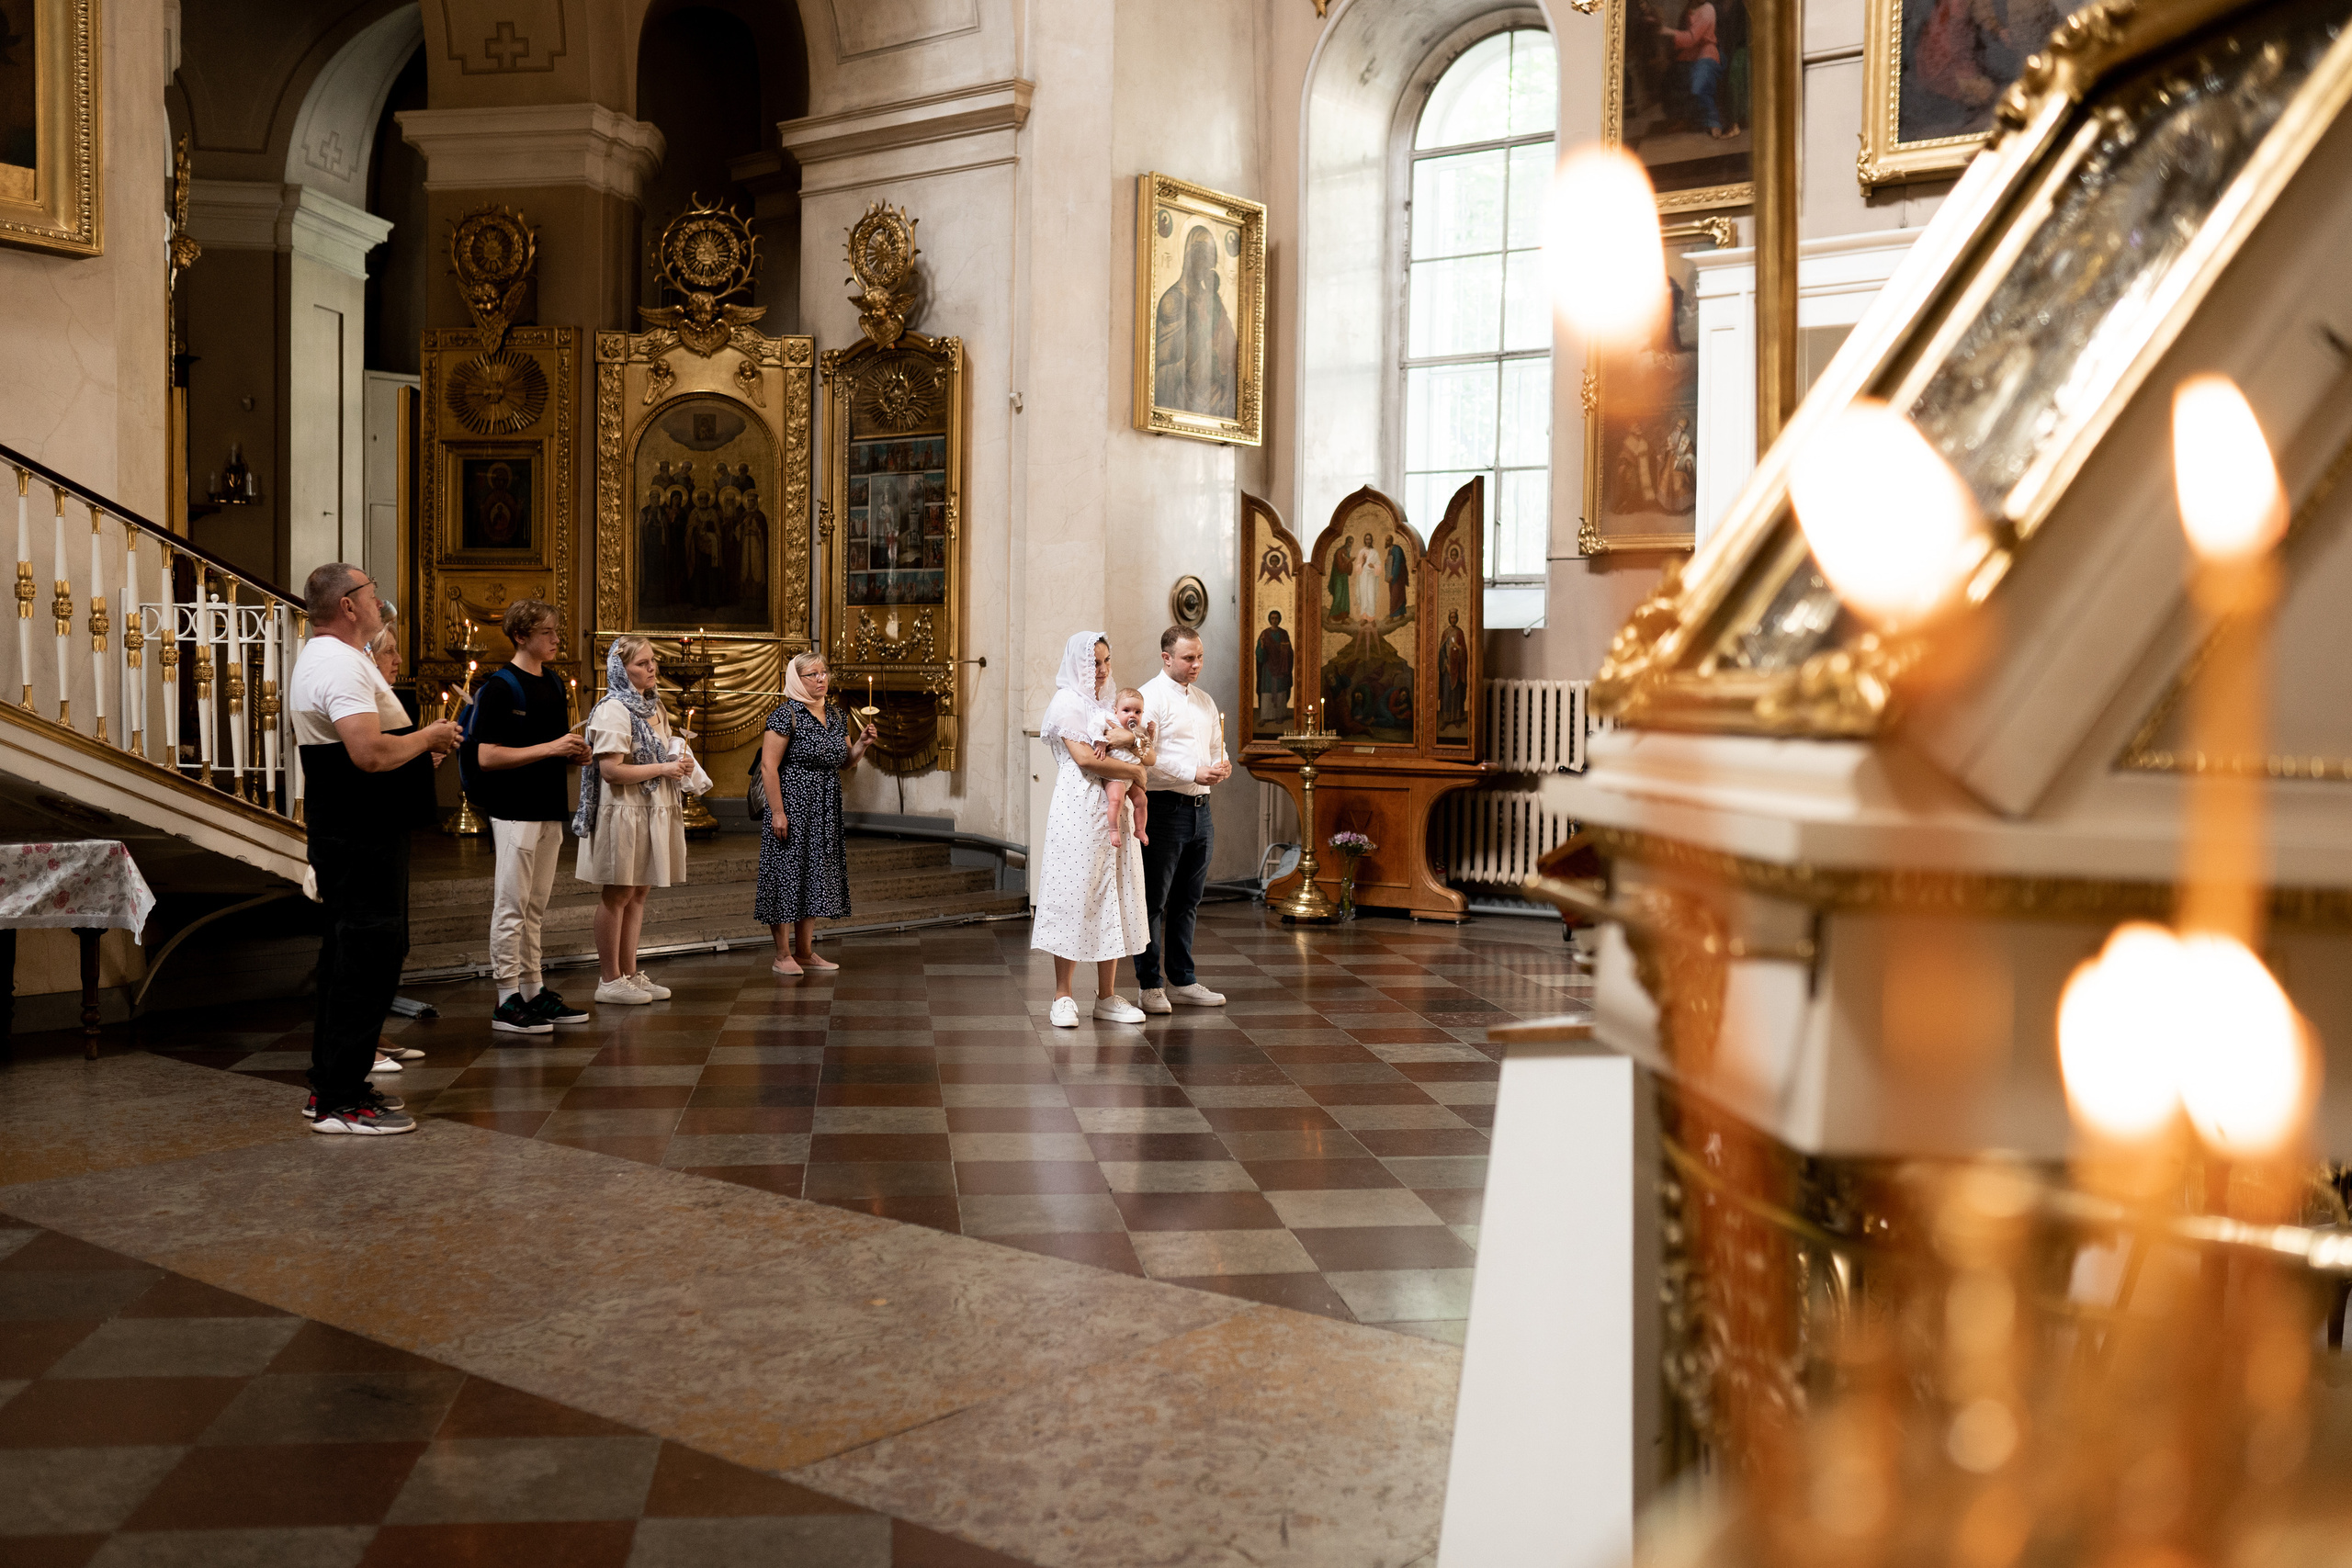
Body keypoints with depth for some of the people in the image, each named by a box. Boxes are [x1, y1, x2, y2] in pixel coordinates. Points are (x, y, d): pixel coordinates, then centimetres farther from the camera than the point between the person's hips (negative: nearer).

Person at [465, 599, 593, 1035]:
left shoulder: (554, 684, 14)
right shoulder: (499, 687, -11)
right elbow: (487, 757, -17)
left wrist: (573, 751, 3)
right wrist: (549, 748, -21)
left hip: (549, 810, 8)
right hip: (515, 813, -8)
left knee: (534, 909, 13)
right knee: (511, 907, -4)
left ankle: (534, 992, 19)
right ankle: (508, 1001, 1)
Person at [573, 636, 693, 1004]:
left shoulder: (654, 707, 15)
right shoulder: (614, 710, -13)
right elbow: (611, 769, -21)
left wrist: (679, 765, 7)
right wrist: (664, 769, -17)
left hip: (653, 813, 9)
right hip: (624, 813, -9)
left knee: (638, 893, 11)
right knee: (618, 895, -2)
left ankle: (629, 973, 18)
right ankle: (609, 980, 4)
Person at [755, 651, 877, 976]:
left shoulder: (837, 715, 11)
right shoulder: (786, 715, -11)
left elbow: (845, 762, 19)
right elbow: (769, 766, -15)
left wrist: (861, 744, -1)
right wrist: (777, 811, -20)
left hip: (825, 810, 8)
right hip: (792, 804, -7)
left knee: (815, 875, 11)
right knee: (787, 874, -2)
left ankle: (805, 951, 21)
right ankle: (783, 955, 6)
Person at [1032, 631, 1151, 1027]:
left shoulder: (1106, 704, 19)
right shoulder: (1067, 702, -6)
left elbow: (1128, 753, 23)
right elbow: (1085, 758, -17)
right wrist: (1134, 770, -8)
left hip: (1113, 813, 8)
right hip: (1079, 810, -8)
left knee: (1111, 900, 7)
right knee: (1075, 898, -4)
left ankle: (1107, 996, 13)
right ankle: (1063, 997, 4)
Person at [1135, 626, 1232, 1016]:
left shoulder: (1204, 701, 18)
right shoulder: (1150, 698, -8)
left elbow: (1215, 747, 26)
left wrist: (1222, 766, 3)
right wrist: (1193, 773, -21)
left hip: (1200, 808, 8)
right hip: (1164, 808, -8)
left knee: (1187, 901, 13)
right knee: (1153, 901, -1)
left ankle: (1183, 981, 21)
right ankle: (1151, 986, 4)